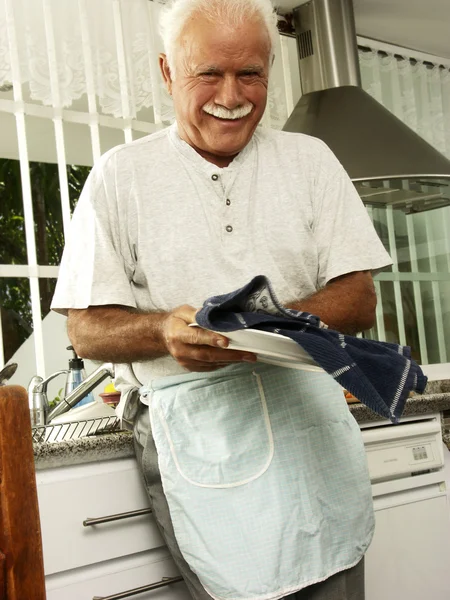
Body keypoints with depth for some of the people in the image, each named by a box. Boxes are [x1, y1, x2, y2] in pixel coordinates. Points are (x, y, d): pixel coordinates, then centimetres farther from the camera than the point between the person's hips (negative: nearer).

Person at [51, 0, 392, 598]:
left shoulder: (309, 159, 10)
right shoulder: (120, 177, 4)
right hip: (193, 432, -2)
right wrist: (165, 330, -19)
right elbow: (86, 329, 2)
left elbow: (359, 299, 4)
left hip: (310, 421, 3)